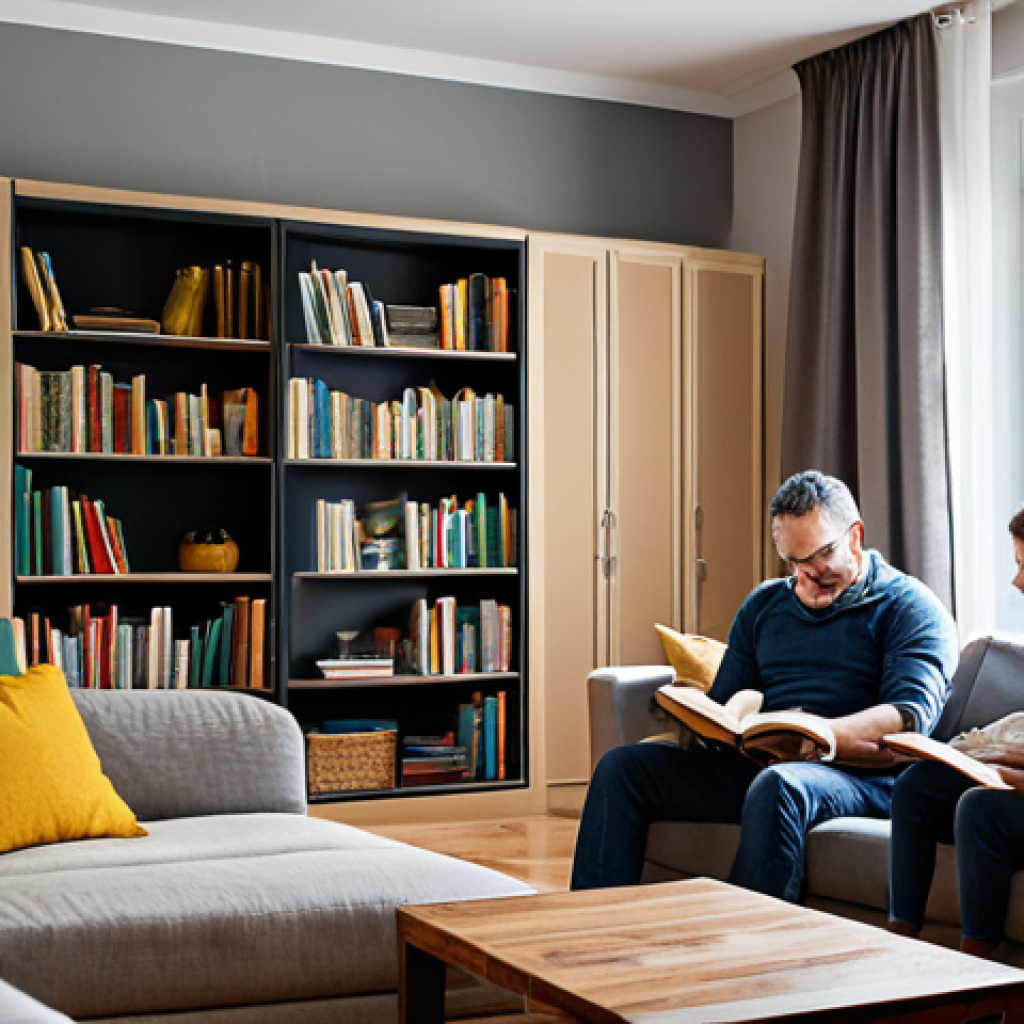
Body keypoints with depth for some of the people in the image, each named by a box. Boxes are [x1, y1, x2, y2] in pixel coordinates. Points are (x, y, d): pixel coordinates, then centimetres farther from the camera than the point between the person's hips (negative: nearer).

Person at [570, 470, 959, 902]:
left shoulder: (908, 606, 2)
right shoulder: (763, 604, 21)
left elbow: (911, 719, -13)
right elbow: (724, 700, 22)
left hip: (857, 778, -6)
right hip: (751, 768, 6)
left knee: (776, 786, -39)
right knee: (621, 765, -8)